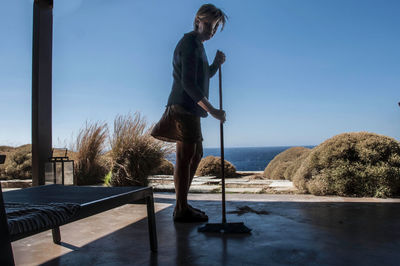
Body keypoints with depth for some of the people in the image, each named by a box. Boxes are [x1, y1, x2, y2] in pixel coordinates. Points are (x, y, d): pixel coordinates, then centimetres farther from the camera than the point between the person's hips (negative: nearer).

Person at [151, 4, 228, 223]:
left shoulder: (197, 45, 22)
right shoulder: (189, 44, -10)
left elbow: (204, 77, 25)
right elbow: (188, 83, -21)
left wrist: (216, 64, 7)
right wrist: (211, 110, -24)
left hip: (190, 109, 10)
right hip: (184, 107, -10)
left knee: (196, 155, 13)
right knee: (185, 157, -8)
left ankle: (182, 205, 21)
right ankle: (182, 210, 0)